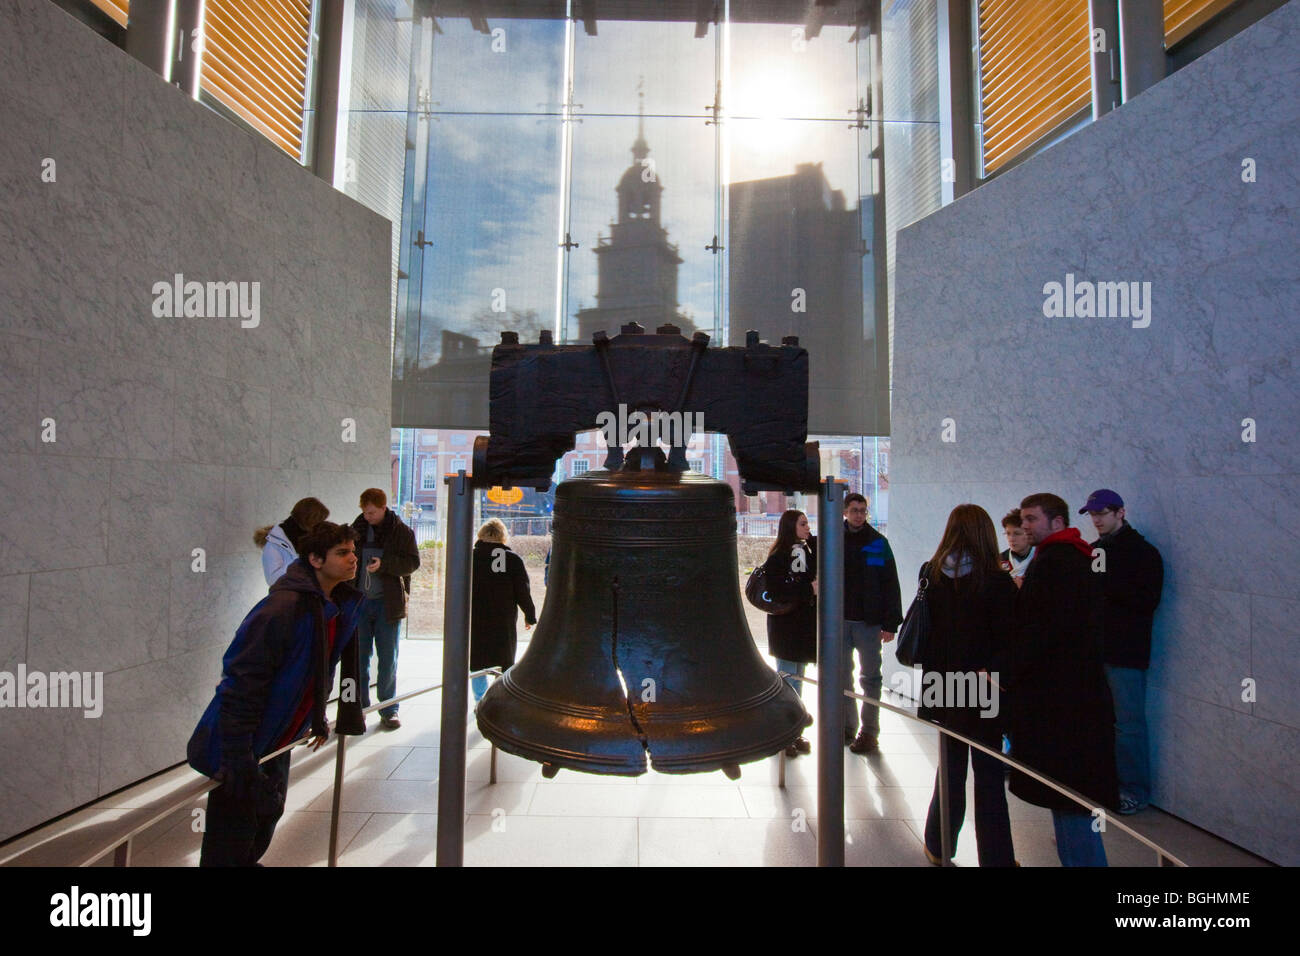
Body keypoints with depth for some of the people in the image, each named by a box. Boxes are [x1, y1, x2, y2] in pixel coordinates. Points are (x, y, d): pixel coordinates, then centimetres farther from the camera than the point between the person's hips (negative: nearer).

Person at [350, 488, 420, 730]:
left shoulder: (401, 532, -3)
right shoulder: (357, 529, 6)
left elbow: (413, 562, -7)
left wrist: (384, 564, -22)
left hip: (387, 603, -3)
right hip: (359, 602, 3)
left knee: (388, 658, 5)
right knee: (359, 658, 9)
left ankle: (388, 710, 16)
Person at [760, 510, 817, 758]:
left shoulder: (809, 552, 8)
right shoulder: (778, 557, -14)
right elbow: (776, 593, -20)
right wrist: (809, 589, -20)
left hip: (805, 624, 7)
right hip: (786, 627, -7)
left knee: (797, 680, 15)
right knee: (787, 680, 1)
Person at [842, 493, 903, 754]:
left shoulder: (878, 542, -1)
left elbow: (890, 585, -3)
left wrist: (890, 623, -9)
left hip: (868, 622, -2)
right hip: (839, 621, 3)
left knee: (870, 678, 5)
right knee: (842, 676, 11)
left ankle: (869, 732, 14)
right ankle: (847, 726, 24)